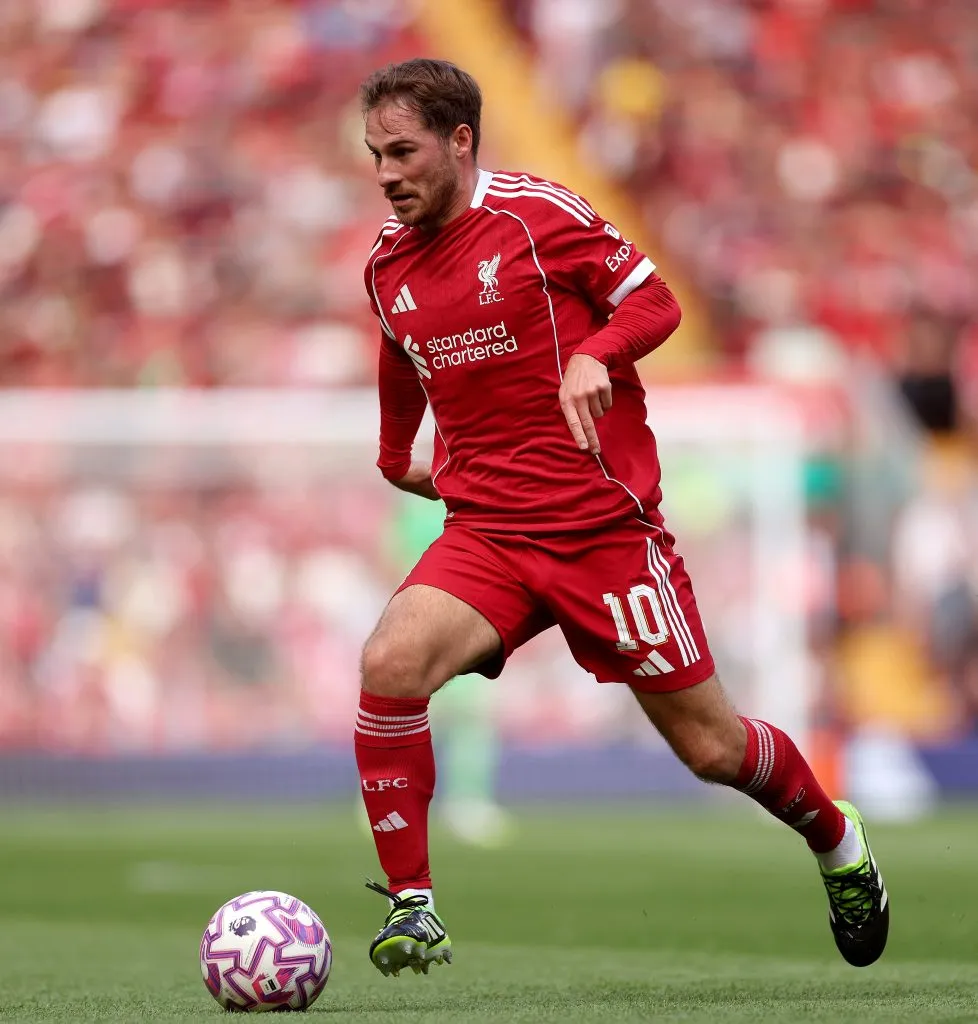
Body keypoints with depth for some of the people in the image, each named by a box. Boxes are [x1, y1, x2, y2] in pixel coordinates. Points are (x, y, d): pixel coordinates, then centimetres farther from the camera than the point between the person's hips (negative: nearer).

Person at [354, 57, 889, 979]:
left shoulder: (536, 213, -8)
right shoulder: (387, 264, 7)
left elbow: (654, 301, -4)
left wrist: (595, 356, -22)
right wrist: (397, 455, 33)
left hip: (605, 524, -4)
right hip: (486, 533, 4)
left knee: (709, 746, 3)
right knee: (389, 665, -25)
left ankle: (837, 843, 34)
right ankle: (410, 905, -16)